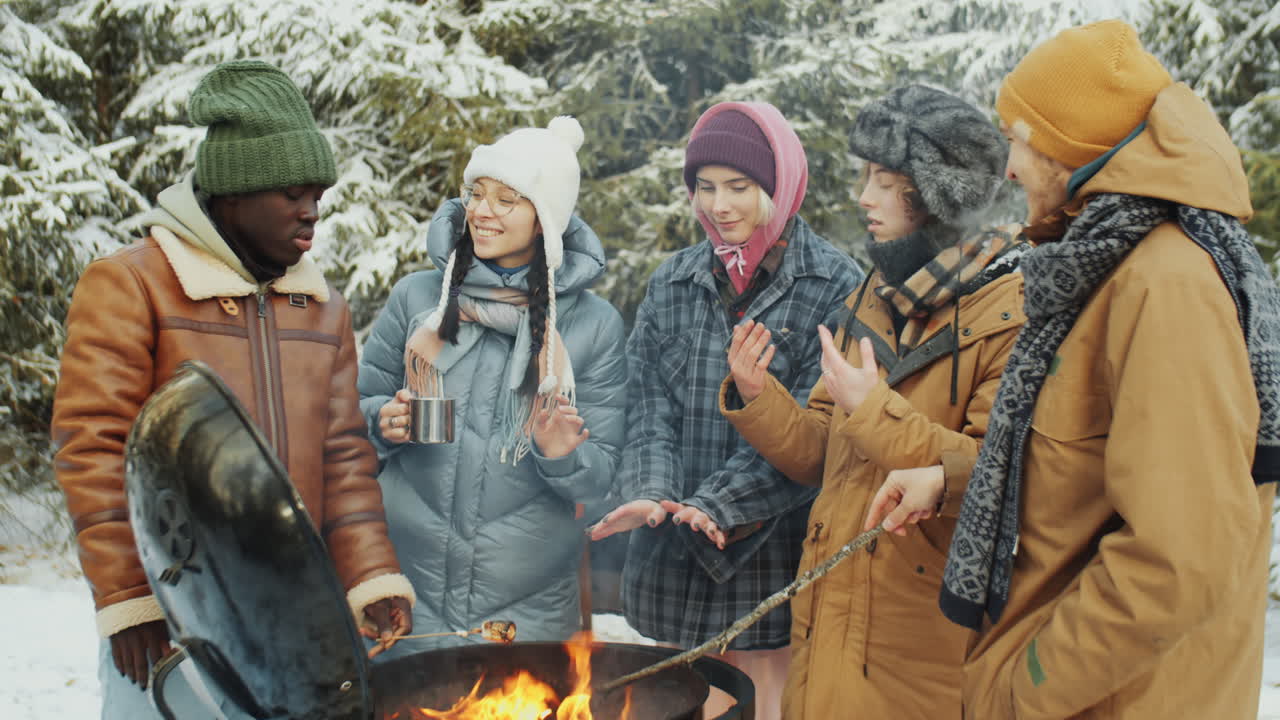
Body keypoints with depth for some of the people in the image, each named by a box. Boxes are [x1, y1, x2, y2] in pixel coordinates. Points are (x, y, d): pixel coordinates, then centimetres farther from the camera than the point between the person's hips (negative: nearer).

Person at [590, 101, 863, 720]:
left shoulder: (833, 286, -4)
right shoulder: (672, 284, 11)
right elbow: (648, 406, 3)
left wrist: (718, 503, -20)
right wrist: (650, 493, -14)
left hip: (776, 551, -3)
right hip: (675, 561, 4)